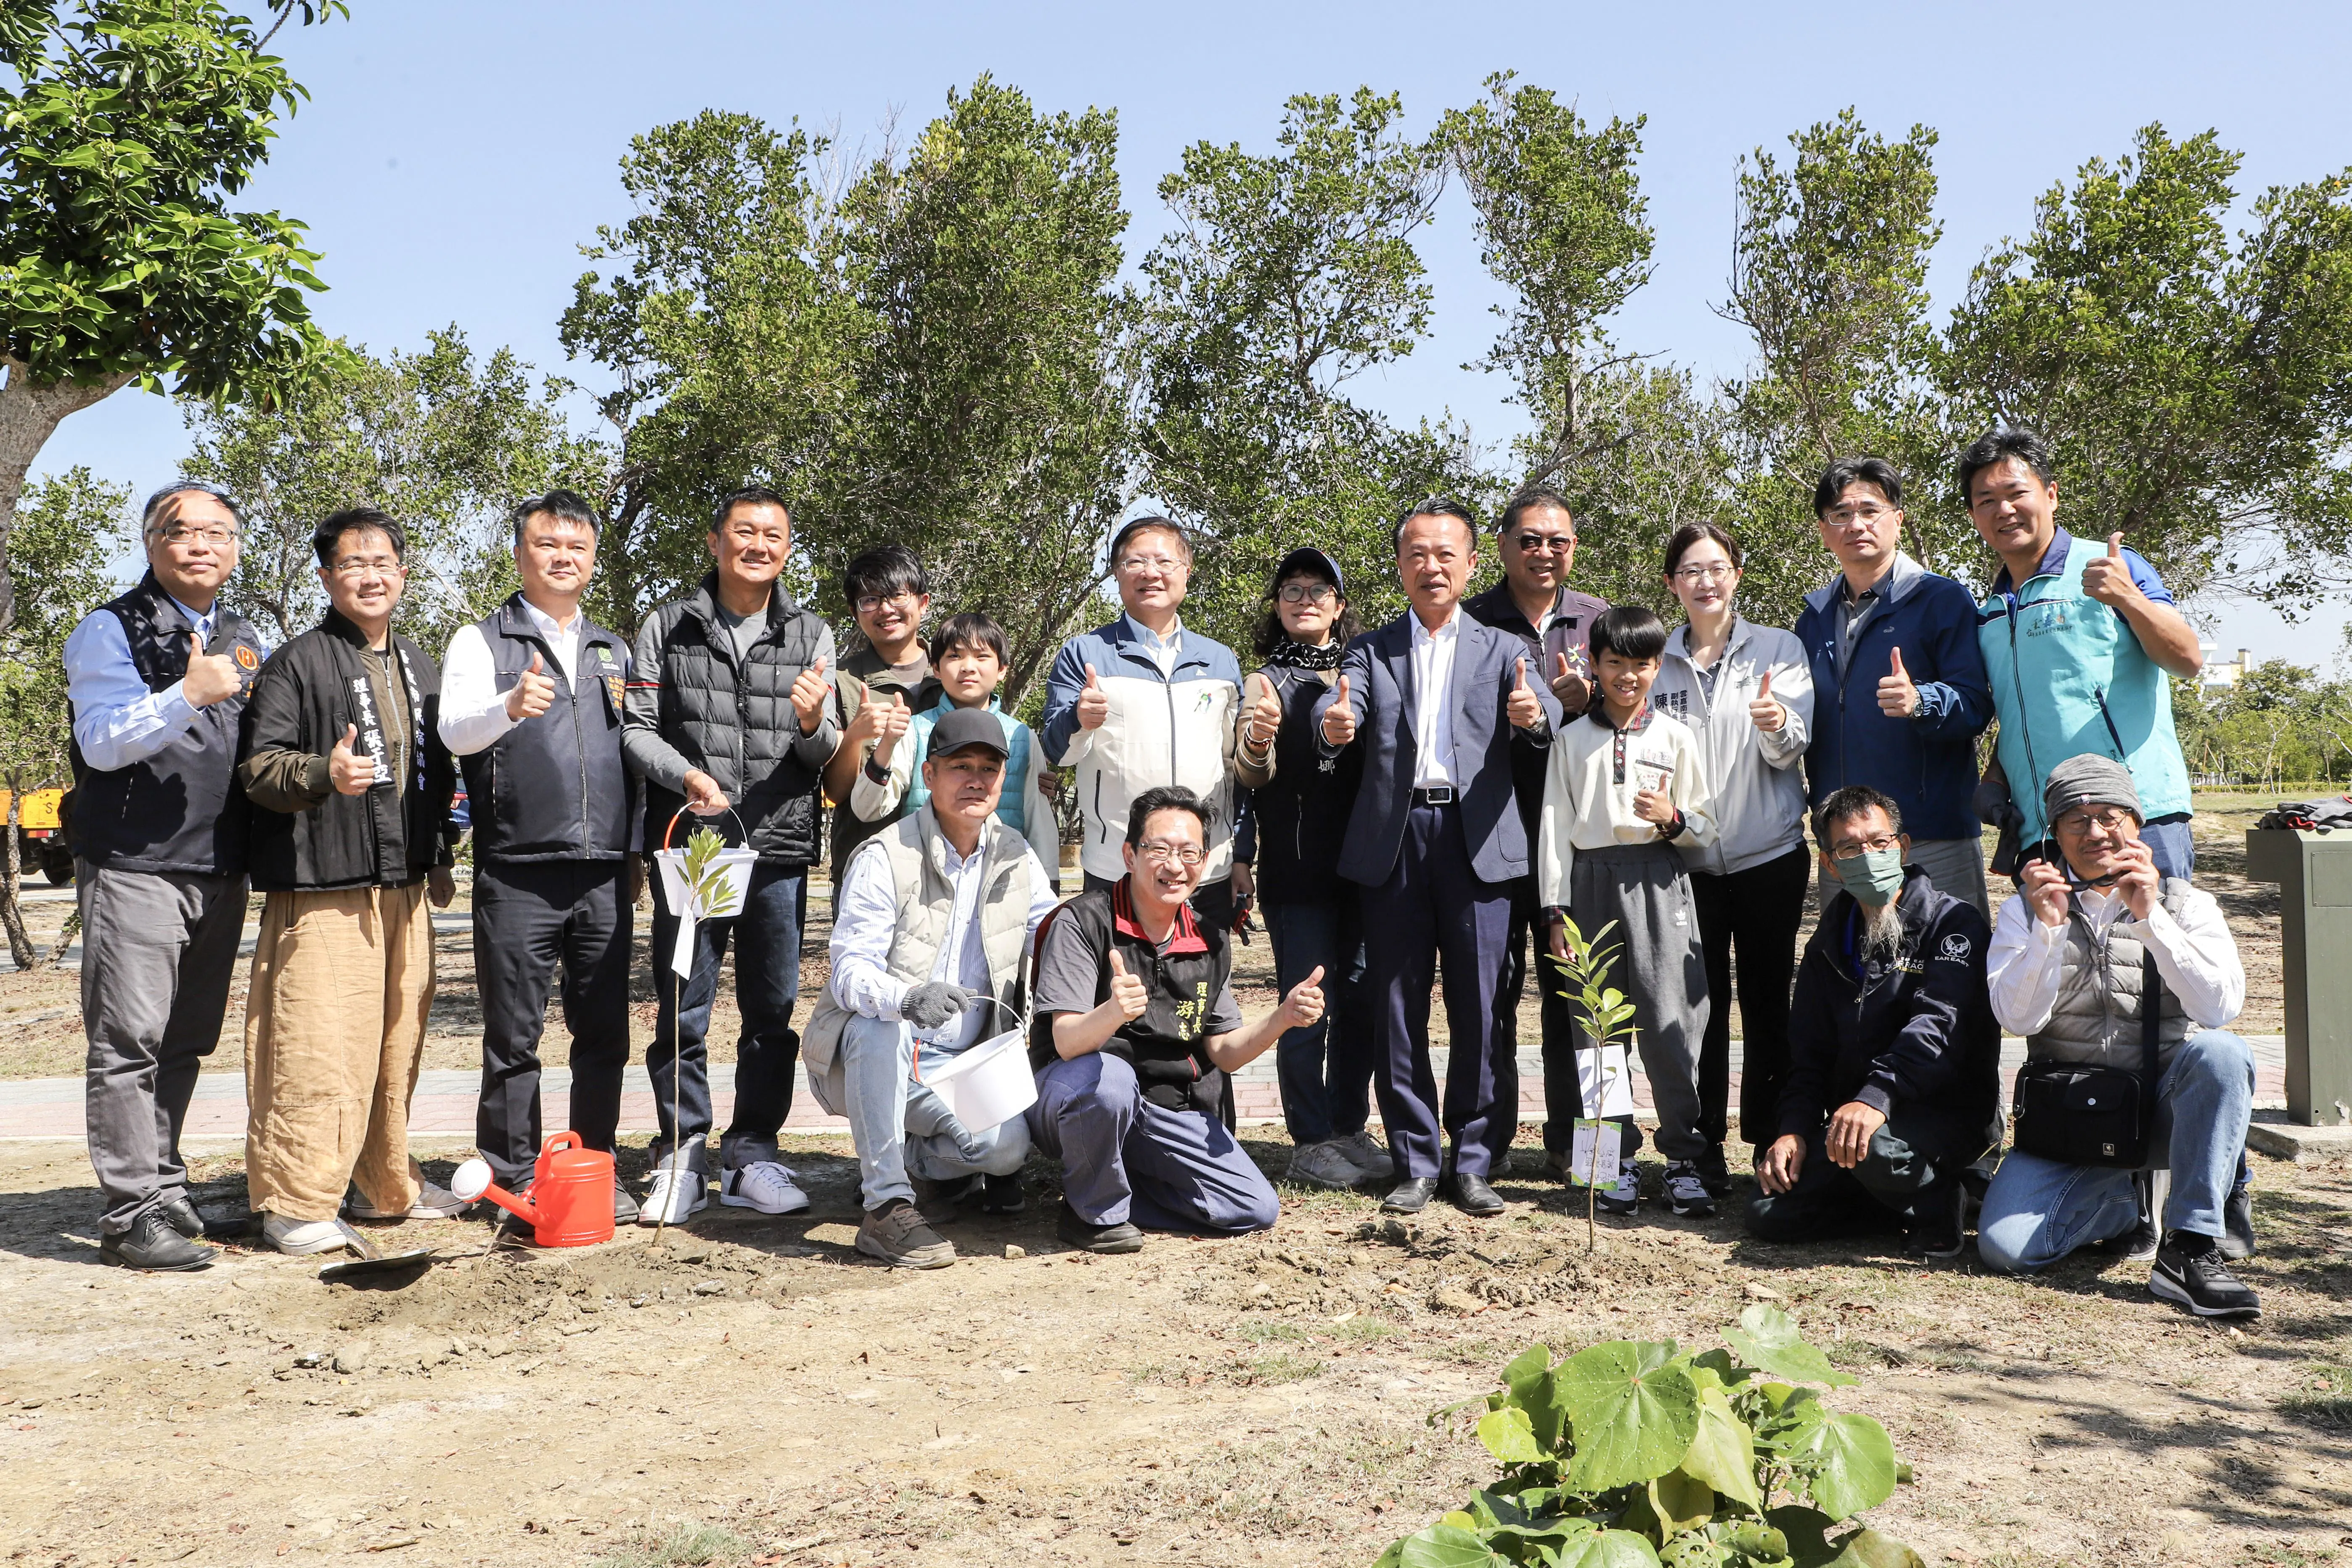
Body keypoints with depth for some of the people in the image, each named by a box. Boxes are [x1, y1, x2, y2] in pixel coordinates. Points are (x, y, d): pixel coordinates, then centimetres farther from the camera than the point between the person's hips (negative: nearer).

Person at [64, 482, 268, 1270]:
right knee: (129, 1043, -6)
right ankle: (134, 1213, -2)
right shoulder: (111, 630, -2)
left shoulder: (244, 641, 18)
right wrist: (186, 695, -26)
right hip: (135, 870, -6)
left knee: (186, 1045, 11)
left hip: (222, 873, 6)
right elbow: (102, 741, -13)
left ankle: (163, 1187, 20)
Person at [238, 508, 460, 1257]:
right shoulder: (297, 664, -2)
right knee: (318, 1047, -10)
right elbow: (257, 766, -10)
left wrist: (440, 857, 21)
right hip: (323, 889, -6)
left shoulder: (420, 669, 19)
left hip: (406, 887, 7)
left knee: (399, 1040, 11)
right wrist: (324, 772, -29)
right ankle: (296, 1203, -2)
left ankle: (387, 1186, 23)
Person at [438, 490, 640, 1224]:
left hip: (605, 871, 4)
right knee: (514, 1035, 1)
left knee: (605, 1032, 7)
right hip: (517, 873, -4)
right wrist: (509, 707, -36)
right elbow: (455, 730, -14)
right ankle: (514, 1181, 10)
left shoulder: (614, 650, 18)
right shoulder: (481, 641, 3)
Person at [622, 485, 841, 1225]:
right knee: (681, 1010, 3)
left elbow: (826, 757, 9)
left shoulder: (812, 636, 11)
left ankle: (753, 1156, 17)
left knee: (774, 1011, 6)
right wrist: (686, 775, -13)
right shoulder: (668, 627, 7)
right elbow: (636, 727, 5)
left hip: (780, 851, 2)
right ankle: (681, 1154, 15)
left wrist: (812, 723, -14)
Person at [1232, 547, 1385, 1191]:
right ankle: (1311, 1142, 4)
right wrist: (1258, 742, -30)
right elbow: (1251, 776, -8)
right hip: (1296, 869, -4)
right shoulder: (1266, 680, 3)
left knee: (1359, 999, 8)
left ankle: (1350, 1129, 19)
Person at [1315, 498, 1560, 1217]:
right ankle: (1416, 1163, 14)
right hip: (1392, 840, 1)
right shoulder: (1370, 650, 14)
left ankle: (1474, 1162, 12)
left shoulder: (1502, 649, 13)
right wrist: (1332, 723, -30)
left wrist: (1533, 713, -30)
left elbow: (1544, 712, -5)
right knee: (1397, 1007, 4)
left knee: (1482, 1009, 0)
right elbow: (1340, 707, -6)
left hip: (1478, 839, -1)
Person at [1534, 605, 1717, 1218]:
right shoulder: (1572, 741, 9)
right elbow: (1555, 826, 7)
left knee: (1670, 1021, -8)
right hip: (1592, 884, 1)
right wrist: (1556, 910, 1)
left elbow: (1707, 827, 10)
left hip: (1657, 883, -1)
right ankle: (1617, 1162, 13)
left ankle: (1683, 1159, 2)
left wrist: (1674, 818, -13)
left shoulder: (1675, 737, 8)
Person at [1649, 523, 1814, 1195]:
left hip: (1769, 854, -1)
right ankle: (1704, 1147, 10)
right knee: (1700, 1004, 2)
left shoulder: (1779, 649, 2)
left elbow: (1793, 748, -9)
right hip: (1688, 857, 1)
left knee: (1767, 1002, 4)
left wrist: (1777, 723, -31)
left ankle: (1772, 1144, 13)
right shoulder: (1656, 661, 7)